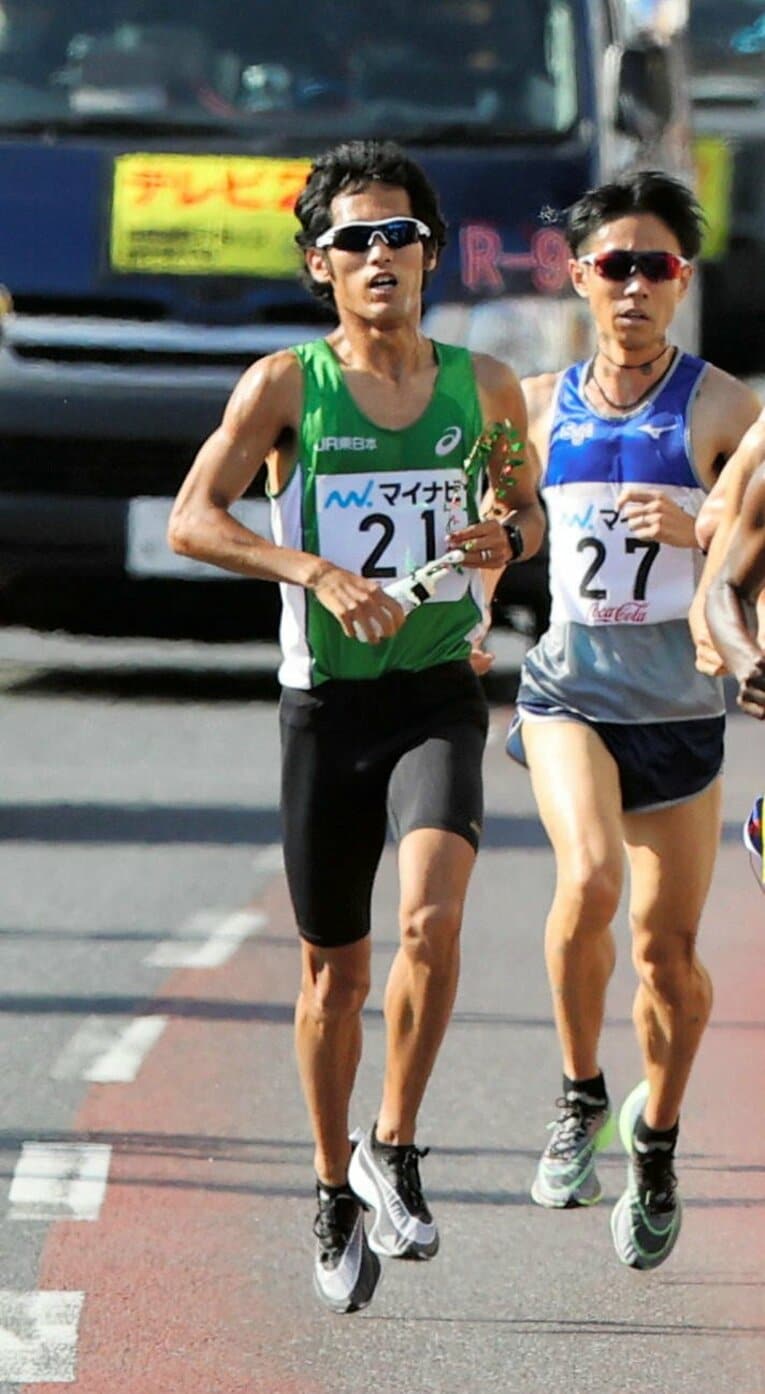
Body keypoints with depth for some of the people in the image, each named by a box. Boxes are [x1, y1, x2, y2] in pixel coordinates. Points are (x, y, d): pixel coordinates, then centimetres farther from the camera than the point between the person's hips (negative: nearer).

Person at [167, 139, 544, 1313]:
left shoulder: (482, 387, 5)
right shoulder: (287, 386, -3)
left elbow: (533, 508, 20)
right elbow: (192, 520, -10)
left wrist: (509, 538, -4)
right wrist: (317, 570, -23)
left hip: (439, 696, 0)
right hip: (326, 699, 0)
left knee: (431, 919, -23)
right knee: (334, 969, 8)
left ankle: (393, 1151, -5)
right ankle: (335, 1192, 26)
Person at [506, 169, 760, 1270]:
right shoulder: (540, 405, 5)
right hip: (567, 691, 1)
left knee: (669, 951, 4)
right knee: (588, 878, -26)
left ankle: (655, 1144, 29)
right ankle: (581, 1096, -6)